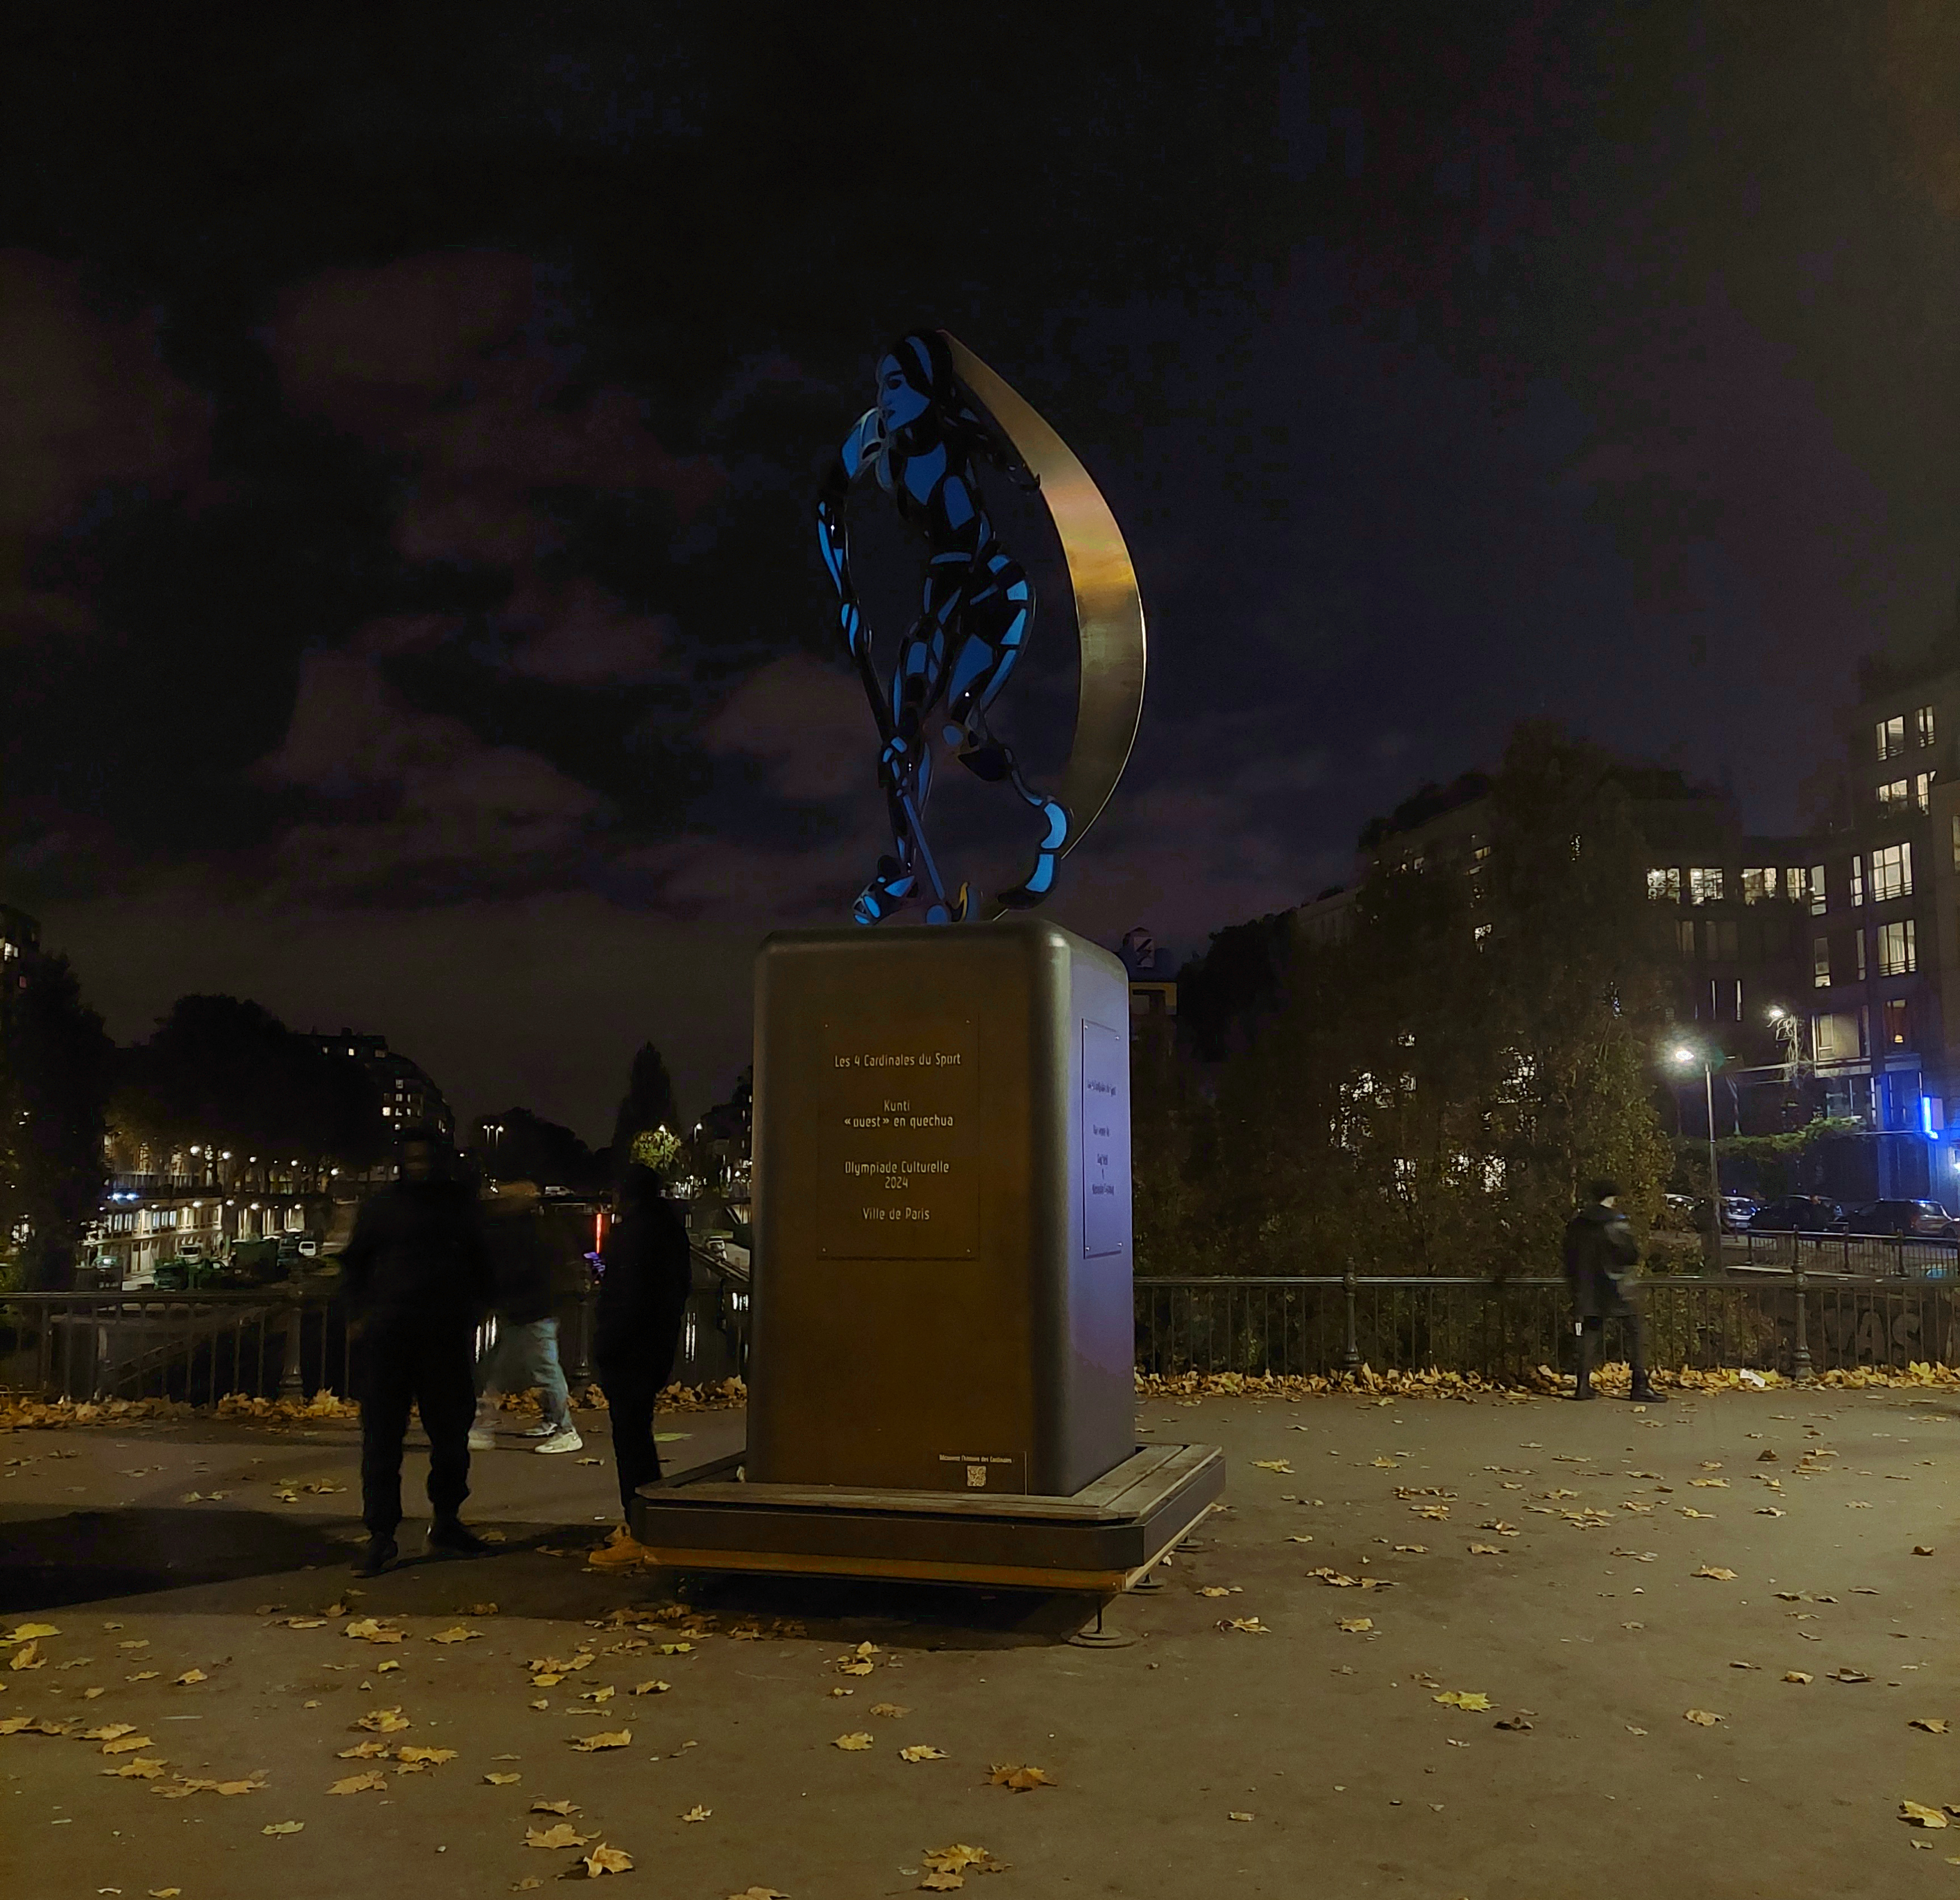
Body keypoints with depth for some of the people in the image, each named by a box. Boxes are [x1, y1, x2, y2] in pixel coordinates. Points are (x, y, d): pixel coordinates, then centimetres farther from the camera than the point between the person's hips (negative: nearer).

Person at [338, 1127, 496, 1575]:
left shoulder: (459, 1203, 10)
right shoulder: (383, 1207, 4)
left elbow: (478, 1261, 20)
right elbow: (355, 1262, 10)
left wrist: (477, 1307, 8)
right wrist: (358, 1315, 0)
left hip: (445, 1335, 3)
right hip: (389, 1334, -2)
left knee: (451, 1431, 10)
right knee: (382, 1436, -2)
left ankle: (446, 1524, 23)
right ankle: (381, 1535, 4)